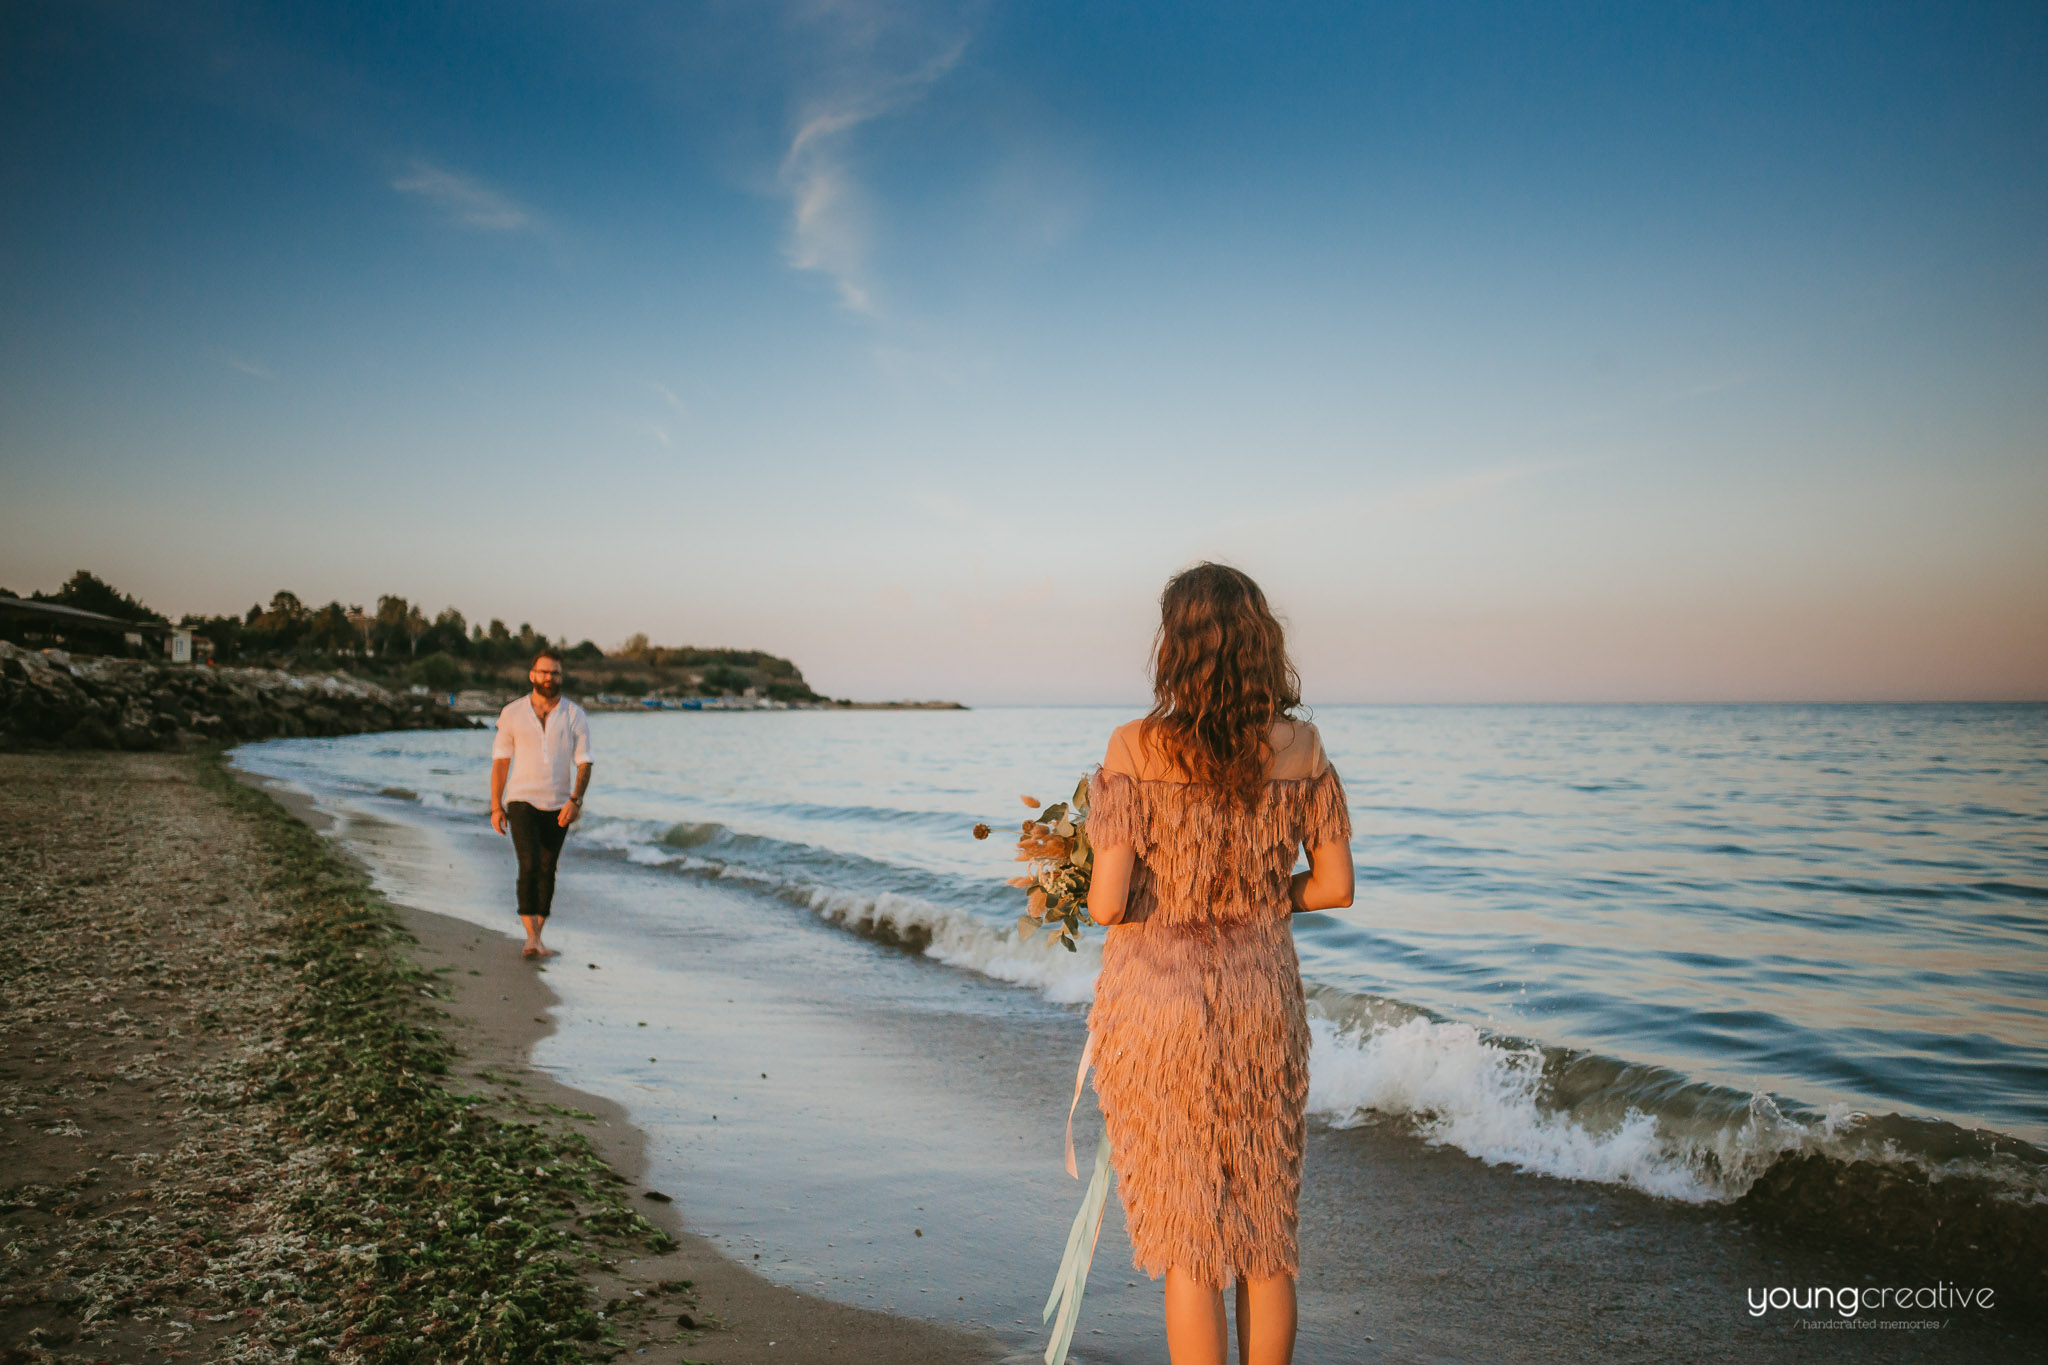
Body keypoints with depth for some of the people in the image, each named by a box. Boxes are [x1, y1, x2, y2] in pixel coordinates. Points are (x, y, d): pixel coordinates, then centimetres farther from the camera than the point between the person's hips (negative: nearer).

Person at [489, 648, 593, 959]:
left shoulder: (575, 716, -1)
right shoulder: (512, 714, 0)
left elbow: (583, 762, -4)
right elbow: (500, 761, 4)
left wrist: (575, 800, -19)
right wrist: (496, 807, 1)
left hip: (559, 807, 2)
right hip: (522, 803, -2)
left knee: (547, 871, 9)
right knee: (529, 866, -16)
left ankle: (536, 937, 21)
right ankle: (533, 938, -17)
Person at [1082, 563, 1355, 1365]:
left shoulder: (1135, 749, -15)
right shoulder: (1302, 748, -3)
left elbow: (1109, 901, -16)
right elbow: (1334, 886, 3)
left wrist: (1089, 900, 6)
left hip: (1156, 1000, -3)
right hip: (1264, 998, 3)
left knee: (1186, 1238, 10)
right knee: (1268, 1227, 19)